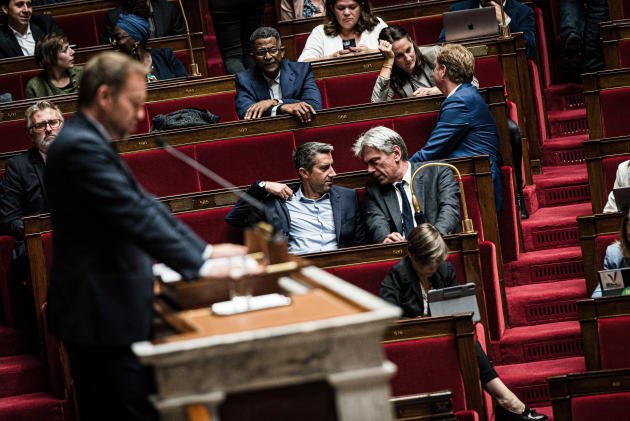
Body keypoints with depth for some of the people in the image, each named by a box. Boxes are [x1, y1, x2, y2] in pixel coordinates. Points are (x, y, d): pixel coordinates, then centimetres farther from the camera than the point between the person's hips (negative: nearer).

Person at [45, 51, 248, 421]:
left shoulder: (90, 143, 15)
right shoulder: (81, 148, -18)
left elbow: (142, 204, 18)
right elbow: (135, 218, -22)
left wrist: (204, 249, 12)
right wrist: (200, 266, -19)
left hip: (102, 313, 11)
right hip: (105, 318, -11)